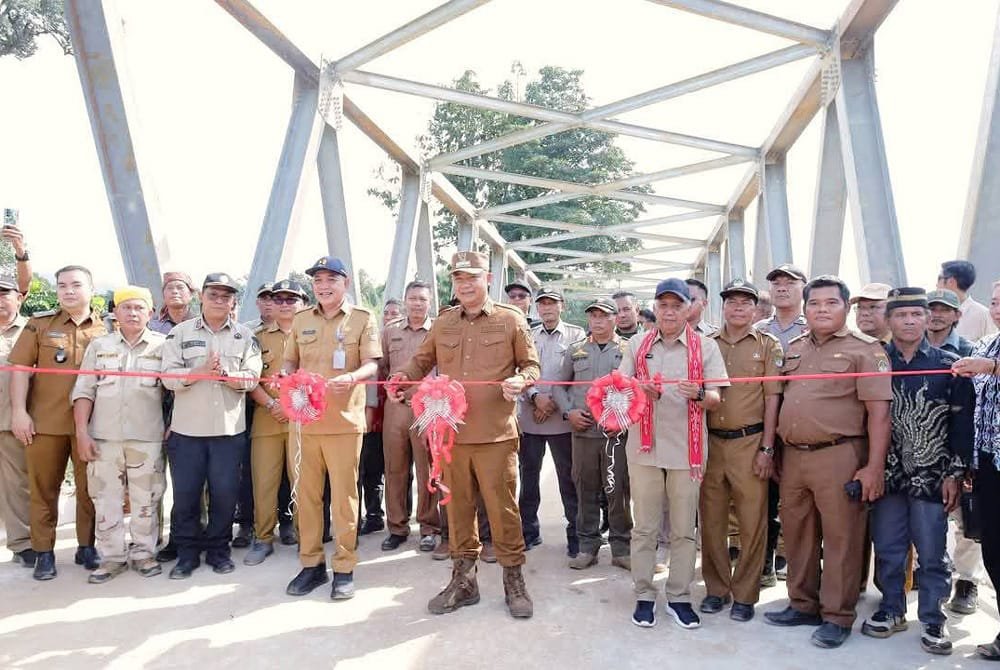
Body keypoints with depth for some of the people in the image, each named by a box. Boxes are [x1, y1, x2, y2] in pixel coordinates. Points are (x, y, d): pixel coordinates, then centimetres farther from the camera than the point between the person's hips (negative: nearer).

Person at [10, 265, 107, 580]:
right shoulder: (39, 324, 6)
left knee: (90, 488, 7)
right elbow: (20, 368, 2)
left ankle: (86, 547, 20)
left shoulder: (107, 329, 6)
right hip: (44, 421, 0)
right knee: (43, 488, 7)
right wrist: (18, 410, -7)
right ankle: (44, 552, 18)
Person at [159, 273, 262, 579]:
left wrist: (225, 375, -20)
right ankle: (187, 552, 21)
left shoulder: (245, 335, 7)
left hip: (229, 428, 0)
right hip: (187, 427, 0)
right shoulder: (180, 332, 5)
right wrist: (202, 370, -18)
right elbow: (169, 377, -4)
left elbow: (251, 378, -2)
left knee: (225, 492, 5)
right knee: (185, 493, 6)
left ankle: (218, 549, 21)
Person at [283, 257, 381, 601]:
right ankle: (311, 564, 23)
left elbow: (371, 365, -5)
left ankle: (344, 568, 14)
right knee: (307, 494, 9)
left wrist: (352, 378, -26)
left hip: (345, 420, -3)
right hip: (307, 419, 4)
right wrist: (288, 377, -6)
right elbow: (290, 362, 17)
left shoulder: (363, 318, 1)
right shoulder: (301, 320, 12)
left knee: (344, 496, 2)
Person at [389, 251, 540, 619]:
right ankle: (463, 579, 26)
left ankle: (513, 580, 21)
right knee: (458, 507, 11)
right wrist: (403, 376, 1)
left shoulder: (511, 319, 2)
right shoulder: (443, 323, 11)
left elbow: (531, 365, 7)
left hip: (496, 434, -3)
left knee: (502, 508, 3)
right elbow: (422, 360, 21)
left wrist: (520, 381, -14)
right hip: (451, 433, 3)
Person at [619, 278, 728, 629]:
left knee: (683, 530, 8)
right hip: (644, 446, 1)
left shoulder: (705, 346, 3)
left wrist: (699, 394, -22)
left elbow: (716, 399, 0)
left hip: (686, 449, -1)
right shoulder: (637, 345, 8)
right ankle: (644, 595, 20)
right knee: (644, 528, 8)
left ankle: (679, 597, 21)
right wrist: (642, 391, -14)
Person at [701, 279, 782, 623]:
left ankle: (744, 594, 17)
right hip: (711, 441, 3)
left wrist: (766, 448, -6)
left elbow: (772, 398, -1)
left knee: (752, 522, 3)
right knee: (711, 519, 9)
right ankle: (716, 588, 23)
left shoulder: (768, 345, 3)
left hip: (749, 442, -2)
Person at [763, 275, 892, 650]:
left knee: (840, 537, 2)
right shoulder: (794, 349, 14)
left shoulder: (864, 349, -3)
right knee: (796, 534, 13)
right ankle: (803, 605, 28)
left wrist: (874, 467, -14)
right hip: (793, 456, 6)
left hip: (839, 456, -6)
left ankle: (837, 616, 16)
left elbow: (879, 412, -9)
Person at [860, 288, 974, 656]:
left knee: (932, 554, 6)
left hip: (932, 477, -1)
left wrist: (955, 474, -5)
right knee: (888, 550, 11)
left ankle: (933, 619, 21)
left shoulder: (949, 365, -1)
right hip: (886, 474, 2)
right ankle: (891, 610, 27)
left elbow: (962, 424, -1)